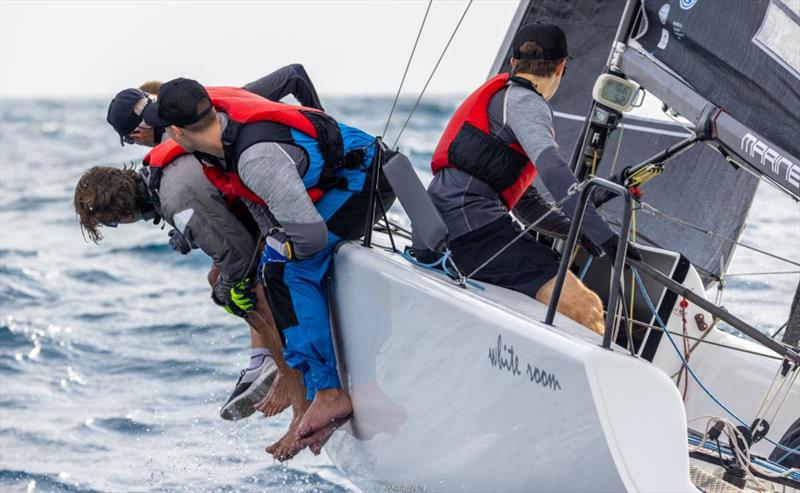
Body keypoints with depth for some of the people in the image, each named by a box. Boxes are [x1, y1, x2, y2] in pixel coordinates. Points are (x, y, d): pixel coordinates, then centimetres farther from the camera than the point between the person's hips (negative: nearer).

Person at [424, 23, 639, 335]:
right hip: (473, 226, -10)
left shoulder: (496, 97, 29)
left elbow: (521, 198, 32)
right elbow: (551, 169, -19)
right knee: (583, 309, -23)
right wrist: (603, 236, -25)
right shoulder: (524, 101, 0)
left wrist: (574, 229, 21)